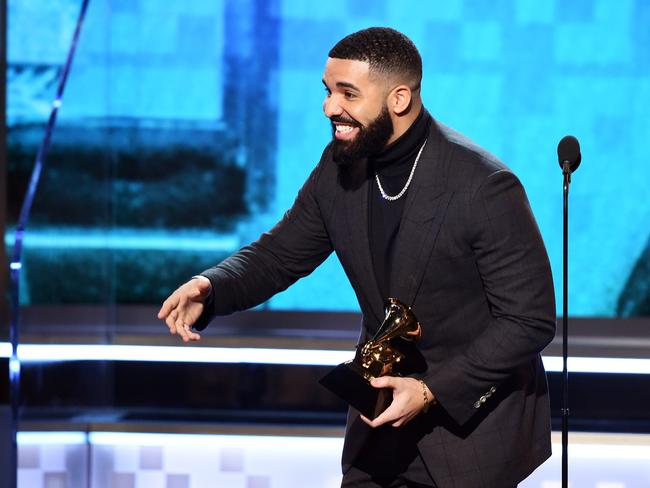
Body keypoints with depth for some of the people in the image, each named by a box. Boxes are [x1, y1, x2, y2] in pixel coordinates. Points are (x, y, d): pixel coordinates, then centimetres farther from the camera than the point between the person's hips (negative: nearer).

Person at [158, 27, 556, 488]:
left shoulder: (484, 186, -24)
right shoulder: (341, 164, -6)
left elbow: (531, 319, -20)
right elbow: (280, 253, 5)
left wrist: (432, 392, -25)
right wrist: (209, 289, -16)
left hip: (475, 413, -5)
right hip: (386, 399, 5)